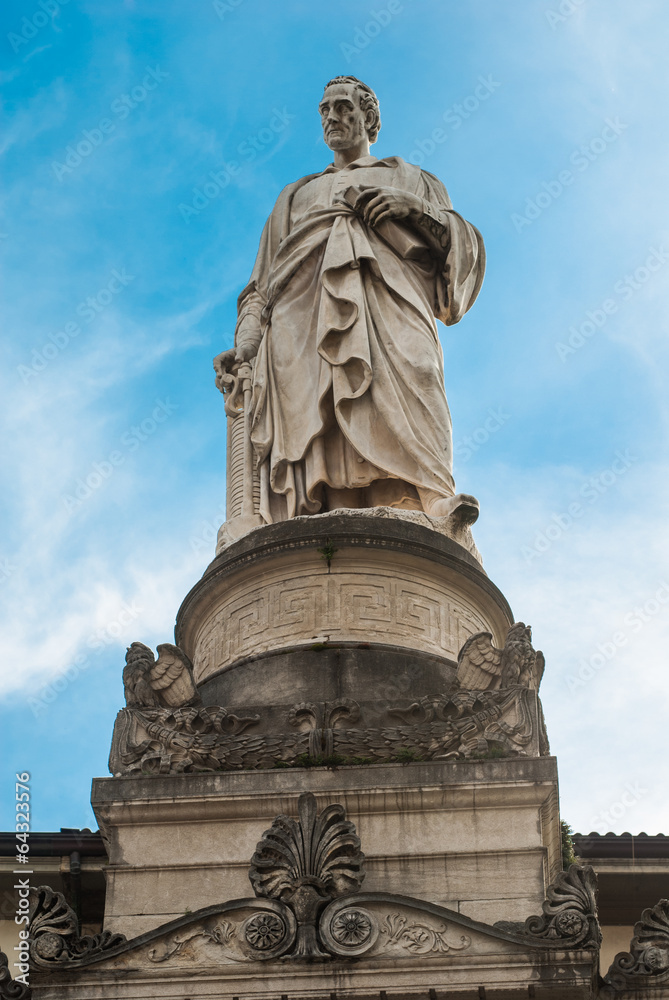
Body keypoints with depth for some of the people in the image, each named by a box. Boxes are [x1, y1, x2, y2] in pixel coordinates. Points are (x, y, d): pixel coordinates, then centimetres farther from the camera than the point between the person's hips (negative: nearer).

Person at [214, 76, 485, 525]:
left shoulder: (408, 178, 36)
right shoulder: (296, 196, 41)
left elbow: (465, 247, 20)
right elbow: (262, 286, 30)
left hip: (390, 310, -2)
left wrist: (414, 207, 1)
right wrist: (244, 347, 10)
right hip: (303, 322, 2)